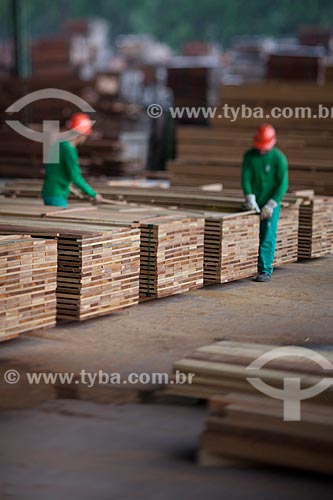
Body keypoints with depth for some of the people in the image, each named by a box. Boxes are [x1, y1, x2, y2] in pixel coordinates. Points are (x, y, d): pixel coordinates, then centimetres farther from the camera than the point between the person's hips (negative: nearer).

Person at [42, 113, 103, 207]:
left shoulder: (60, 144, 8)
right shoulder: (69, 150, -19)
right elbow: (76, 178, -21)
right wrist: (94, 195, -14)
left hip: (49, 193, 10)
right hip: (56, 197, -10)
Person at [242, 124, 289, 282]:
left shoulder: (279, 158, -10)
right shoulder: (249, 156, 0)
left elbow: (283, 184, -12)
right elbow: (246, 178, -3)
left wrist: (271, 205, -18)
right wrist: (250, 199, -16)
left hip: (271, 204, -3)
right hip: (254, 204, 3)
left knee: (268, 237, -8)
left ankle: (265, 270, -7)